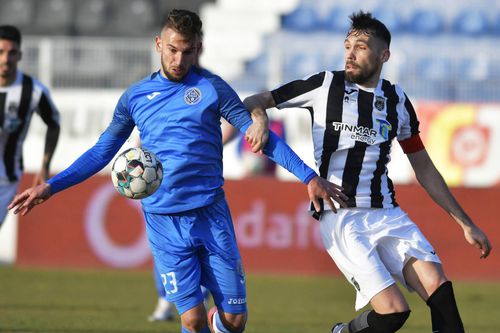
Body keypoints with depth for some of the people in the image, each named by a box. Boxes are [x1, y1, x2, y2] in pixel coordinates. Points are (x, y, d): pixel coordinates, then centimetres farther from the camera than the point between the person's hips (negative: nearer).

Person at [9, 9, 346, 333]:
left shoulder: (212, 88, 2)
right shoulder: (135, 96, 8)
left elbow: (259, 135, 1)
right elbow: (102, 152, 16)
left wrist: (308, 176, -6)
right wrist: (51, 186, 10)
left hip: (212, 214, 0)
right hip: (163, 221, 0)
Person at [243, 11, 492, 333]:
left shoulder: (398, 101, 11)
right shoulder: (326, 85, 1)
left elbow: (424, 169, 19)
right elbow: (255, 102, 7)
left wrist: (465, 222, 18)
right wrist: (259, 117, -19)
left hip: (387, 213, 4)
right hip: (341, 218, -4)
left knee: (437, 285, -21)